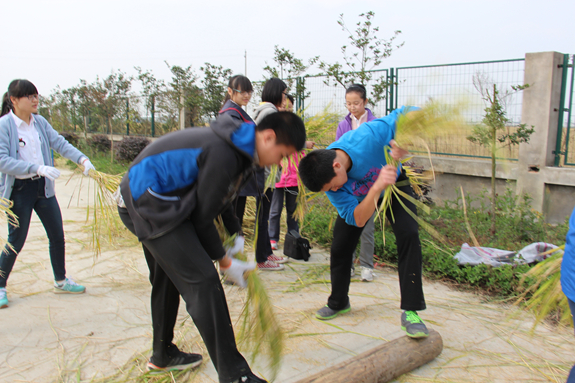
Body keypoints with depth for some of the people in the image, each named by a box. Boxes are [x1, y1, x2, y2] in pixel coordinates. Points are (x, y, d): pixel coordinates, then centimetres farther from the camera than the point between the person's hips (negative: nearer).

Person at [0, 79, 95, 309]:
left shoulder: (40, 122, 4)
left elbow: (59, 143, 1)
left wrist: (82, 159, -15)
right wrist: (38, 168, -29)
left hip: (42, 187, 6)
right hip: (18, 189, -6)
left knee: (57, 235, 10)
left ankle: (61, 281, 27)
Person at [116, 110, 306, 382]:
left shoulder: (238, 146, 5)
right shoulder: (222, 155, -26)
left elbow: (218, 200, 15)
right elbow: (202, 216, -19)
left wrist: (235, 233, 8)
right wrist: (225, 261, -8)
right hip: (150, 206, -11)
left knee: (167, 279, 21)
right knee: (202, 280, -14)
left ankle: (163, 355, 40)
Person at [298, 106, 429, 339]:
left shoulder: (368, 136, -43)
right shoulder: (328, 180, -32)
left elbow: (406, 114, -27)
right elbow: (357, 219, -35)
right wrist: (377, 188, -51)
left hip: (394, 183, -2)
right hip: (359, 197, 2)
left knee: (408, 235, -21)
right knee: (340, 245, -2)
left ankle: (410, 312, -12)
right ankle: (338, 303, 23)